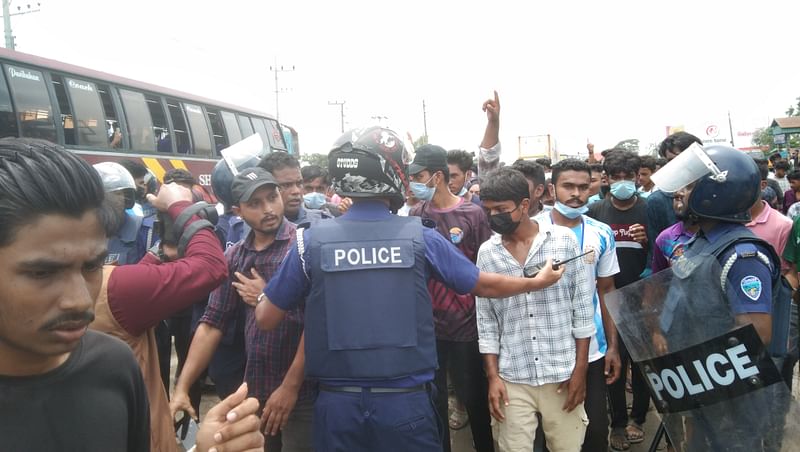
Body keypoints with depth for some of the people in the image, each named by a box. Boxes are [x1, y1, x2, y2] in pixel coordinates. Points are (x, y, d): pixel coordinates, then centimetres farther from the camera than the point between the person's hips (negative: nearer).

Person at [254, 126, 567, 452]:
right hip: (406, 401, 0)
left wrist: (257, 296, 25)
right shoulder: (420, 237, -7)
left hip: (337, 402, 1)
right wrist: (539, 281, 24)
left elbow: (266, 319, 1)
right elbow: (485, 285, 6)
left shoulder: (313, 240, -6)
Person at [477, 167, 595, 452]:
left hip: (563, 375, -1)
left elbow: (582, 308, -1)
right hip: (513, 379, 1)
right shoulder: (486, 253, 1)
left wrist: (580, 369, -3)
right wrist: (492, 375, 0)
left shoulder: (564, 240, -5)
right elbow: (486, 320, 5)